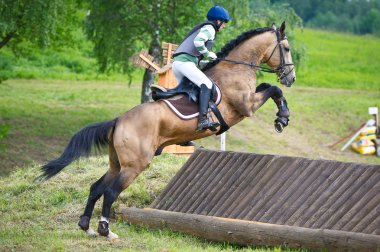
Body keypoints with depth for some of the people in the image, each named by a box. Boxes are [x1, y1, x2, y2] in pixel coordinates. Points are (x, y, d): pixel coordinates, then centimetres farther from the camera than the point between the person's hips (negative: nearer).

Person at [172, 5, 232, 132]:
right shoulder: (210, 28, -3)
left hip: (177, 62, 10)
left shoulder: (203, 27, 27)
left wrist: (208, 56, 16)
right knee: (206, 84, -20)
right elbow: (198, 42, -22)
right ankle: (203, 120, -36)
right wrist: (207, 54, -8)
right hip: (185, 62, -10)